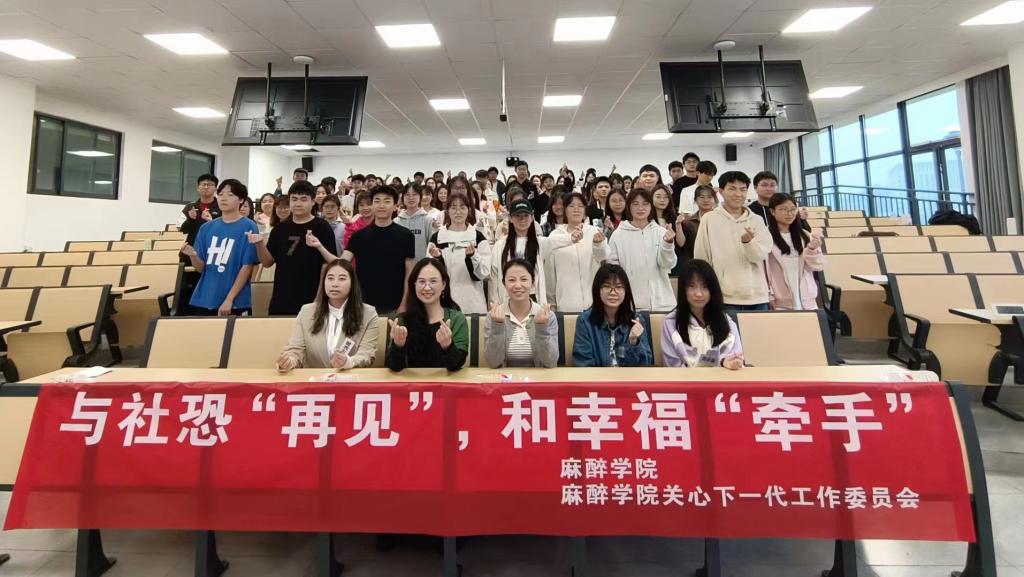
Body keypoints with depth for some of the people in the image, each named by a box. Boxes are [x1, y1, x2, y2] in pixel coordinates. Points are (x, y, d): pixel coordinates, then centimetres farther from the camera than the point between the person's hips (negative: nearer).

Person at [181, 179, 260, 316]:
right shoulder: (206, 228, 8)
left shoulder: (249, 227, -5)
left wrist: (229, 299, -13)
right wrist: (193, 256, -12)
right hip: (203, 301, 4)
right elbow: (201, 268, 9)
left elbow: (247, 267, -9)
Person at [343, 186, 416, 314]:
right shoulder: (359, 235, 4)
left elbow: (409, 273, -3)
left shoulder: (405, 235, -3)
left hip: (393, 306, -2)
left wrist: (403, 305, -7)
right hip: (363, 304, 2)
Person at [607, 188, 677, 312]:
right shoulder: (618, 235, 0)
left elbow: (668, 264, -5)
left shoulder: (661, 232, 2)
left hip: (660, 301, 1)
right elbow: (612, 267, 3)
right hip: (629, 301, -1)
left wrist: (668, 243, -22)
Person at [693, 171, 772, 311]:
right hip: (724, 297, -3)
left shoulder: (757, 220, 8)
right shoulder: (709, 219, -1)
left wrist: (749, 242, -25)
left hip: (756, 296, 3)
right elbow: (701, 259, 1)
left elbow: (761, 255, -3)